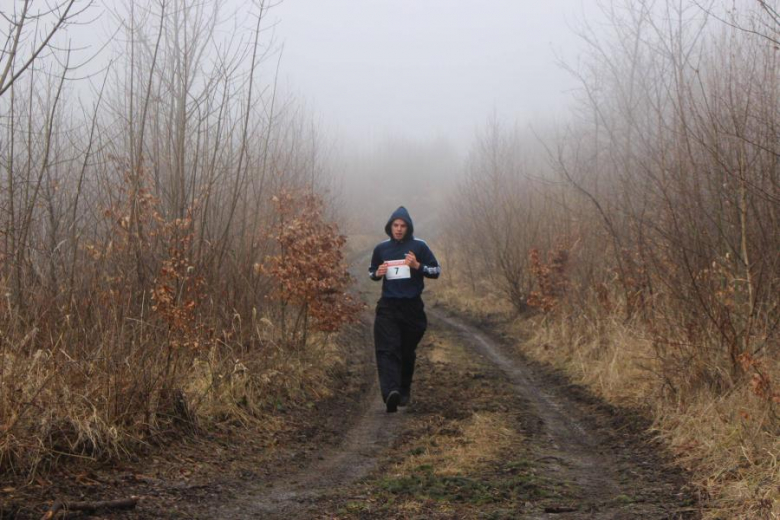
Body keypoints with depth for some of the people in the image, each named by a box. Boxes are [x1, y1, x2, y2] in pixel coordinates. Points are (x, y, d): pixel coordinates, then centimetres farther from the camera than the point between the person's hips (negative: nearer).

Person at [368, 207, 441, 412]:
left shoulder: (419, 246, -1)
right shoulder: (381, 248, 6)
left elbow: (436, 270, 2)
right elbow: (371, 272, 18)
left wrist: (418, 266, -16)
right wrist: (378, 273, -6)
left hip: (412, 306, 0)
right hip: (388, 306, 1)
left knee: (408, 351, 11)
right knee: (387, 349, -17)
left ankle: (404, 390, 30)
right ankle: (391, 392, -31)